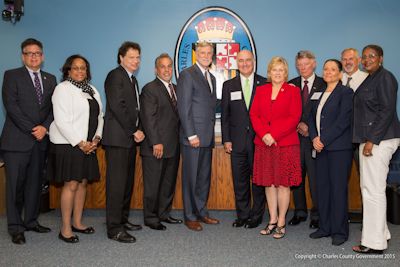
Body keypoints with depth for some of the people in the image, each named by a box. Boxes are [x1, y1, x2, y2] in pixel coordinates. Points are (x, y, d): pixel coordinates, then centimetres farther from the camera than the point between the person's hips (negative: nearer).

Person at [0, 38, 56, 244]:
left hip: (41, 140, 4)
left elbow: (54, 108, 8)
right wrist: (32, 129, -13)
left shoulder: (50, 79, 14)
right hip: (17, 140, -4)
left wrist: (44, 127, -9)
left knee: (35, 182, 10)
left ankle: (31, 221, 21)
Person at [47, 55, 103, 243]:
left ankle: (77, 223, 21)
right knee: (71, 184, -7)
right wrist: (80, 143, -16)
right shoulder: (63, 89, -6)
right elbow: (62, 121, -14)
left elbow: (99, 116, 13)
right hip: (69, 144, -7)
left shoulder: (92, 90, 16)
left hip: (88, 145, 7)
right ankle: (65, 229, 2)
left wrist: (96, 139, -2)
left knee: (83, 182, 10)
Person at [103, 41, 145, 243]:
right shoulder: (115, 76, -7)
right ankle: (114, 228, -1)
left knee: (128, 181, 12)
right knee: (116, 182, -7)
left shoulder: (132, 79, 20)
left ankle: (123, 219, 23)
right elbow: (117, 106, -17)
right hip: (117, 138, -9)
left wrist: (137, 131, 6)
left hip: (129, 138, 9)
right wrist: (133, 131, -12)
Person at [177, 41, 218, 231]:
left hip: (207, 137, 7)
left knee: (204, 177, 12)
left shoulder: (212, 78, 19)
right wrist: (191, 135, -15)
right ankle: (190, 216, 12)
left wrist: (211, 133, 11)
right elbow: (184, 108, -12)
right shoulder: (187, 74, -5)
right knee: (191, 177, 1)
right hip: (193, 136, -7)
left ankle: (201, 212, 24)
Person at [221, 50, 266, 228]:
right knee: (239, 181, 7)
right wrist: (226, 139, 0)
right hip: (237, 141, 2)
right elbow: (225, 115, 6)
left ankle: (256, 216, 19)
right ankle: (242, 215, 21)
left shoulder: (265, 84, 3)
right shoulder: (229, 85, 8)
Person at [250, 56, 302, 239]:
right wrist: (264, 134, -10)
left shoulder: (293, 91, 3)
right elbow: (253, 114, 5)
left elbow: (294, 118, -6)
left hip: (286, 143, -3)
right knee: (269, 183, 8)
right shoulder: (261, 90, 12)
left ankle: (281, 222, 12)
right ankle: (272, 220, 19)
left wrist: (274, 135, -14)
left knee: (283, 183, 1)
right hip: (263, 143, 3)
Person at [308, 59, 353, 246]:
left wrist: (324, 140, -14)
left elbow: (343, 121, -12)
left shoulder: (345, 93, -2)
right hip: (321, 147, 7)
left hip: (339, 148, -6)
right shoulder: (321, 94, 19)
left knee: (338, 188, -3)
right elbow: (312, 118, 14)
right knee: (322, 187, 8)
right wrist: (314, 138, -3)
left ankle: (339, 231, 7)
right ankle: (325, 227, 18)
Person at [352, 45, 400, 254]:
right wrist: (366, 140, 13)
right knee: (369, 188, 14)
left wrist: (372, 140, -19)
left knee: (373, 189, -6)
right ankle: (380, 233, 27)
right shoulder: (369, 79, 19)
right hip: (369, 139, 10)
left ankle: (375, 243, 3)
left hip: (379, 140, -10)